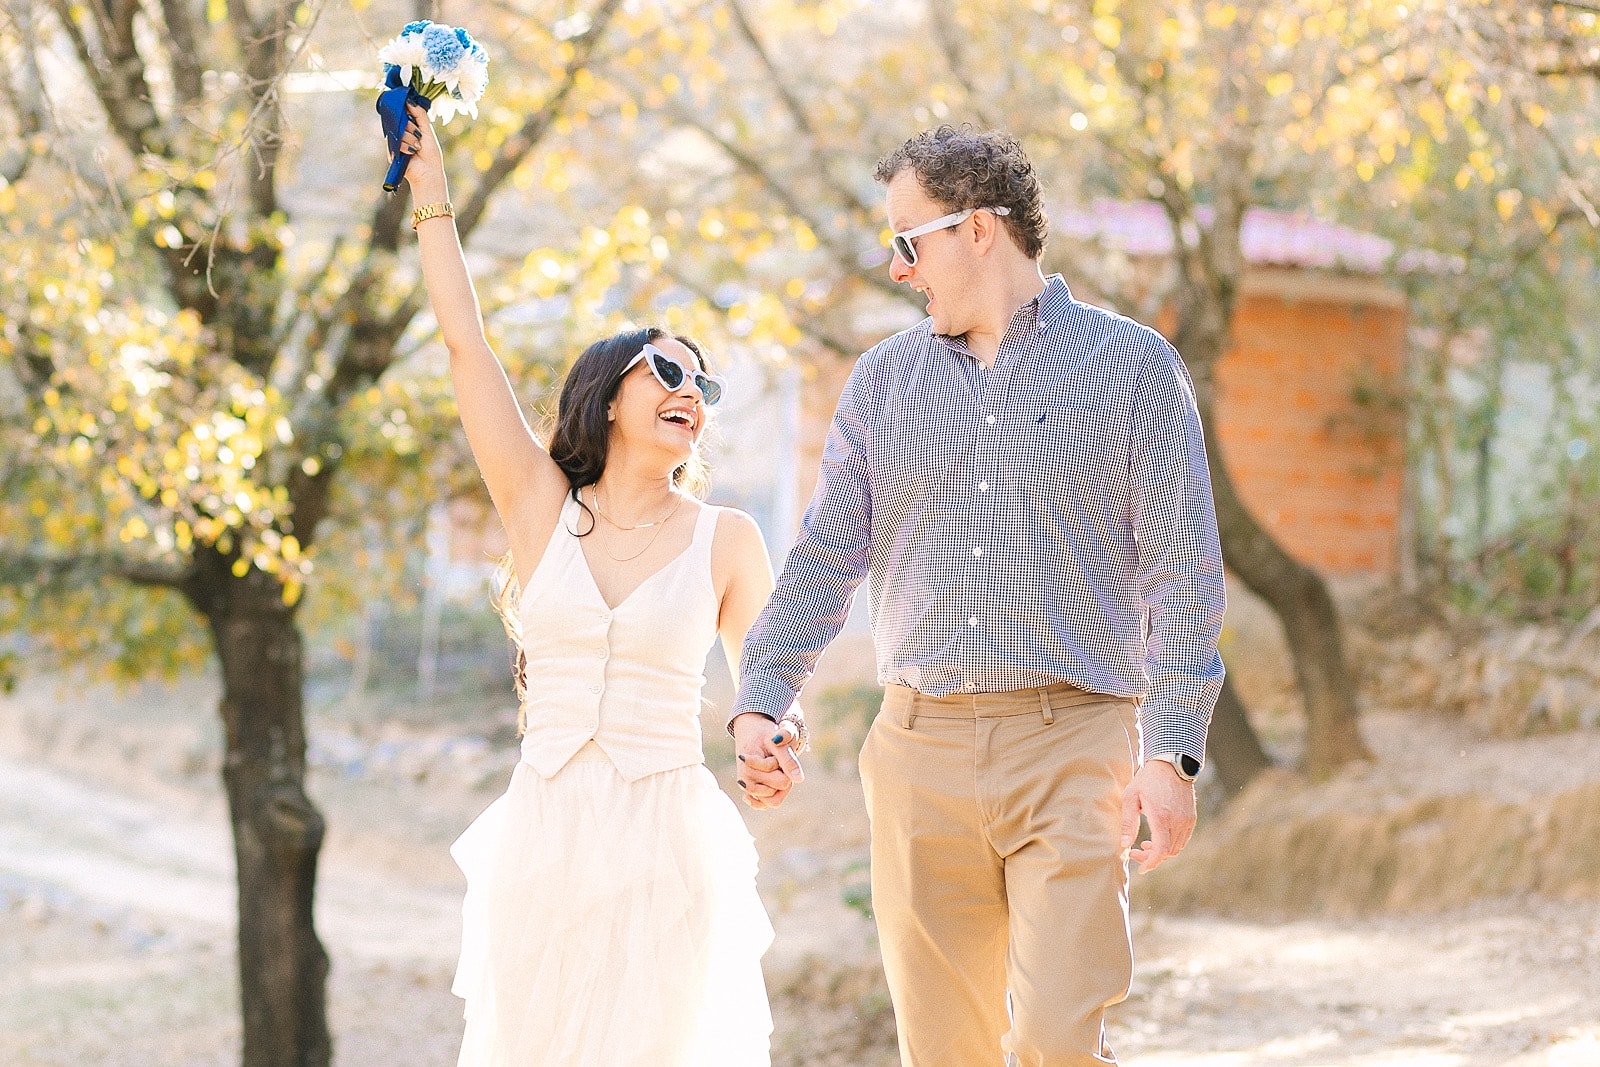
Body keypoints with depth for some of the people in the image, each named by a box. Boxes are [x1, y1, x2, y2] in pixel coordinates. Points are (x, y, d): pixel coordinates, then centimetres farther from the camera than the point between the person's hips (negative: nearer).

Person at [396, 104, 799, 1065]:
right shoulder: (541, 507, 5)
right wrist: (432, 193, 5)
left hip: (666, 839, -1)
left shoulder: (727, 541, 4)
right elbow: (466, 343, 4)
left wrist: (766, 740, -14)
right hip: (544, 834, 1)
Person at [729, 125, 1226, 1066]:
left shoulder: (1131, 365, 3)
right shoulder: (885, 379, 14)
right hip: (920, 754, 4)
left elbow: (1183, 572, -1)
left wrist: (1173, 753, -9)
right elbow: (827, 555, 11)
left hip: (1072, 749, -4)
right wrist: (762, 699, -4)